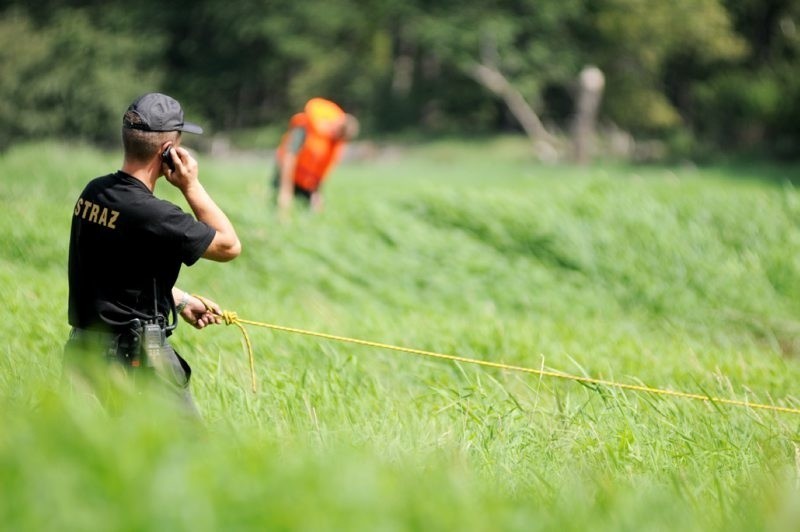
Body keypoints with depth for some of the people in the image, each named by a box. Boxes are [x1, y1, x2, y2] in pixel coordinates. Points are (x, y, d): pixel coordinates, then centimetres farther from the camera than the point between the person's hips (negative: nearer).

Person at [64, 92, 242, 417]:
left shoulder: (93, 193, 6)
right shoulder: (148, 213, -20)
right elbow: (229, 246, -9)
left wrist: (181, 301, 19)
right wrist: (191, 186, -8)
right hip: (135, 355, -9)